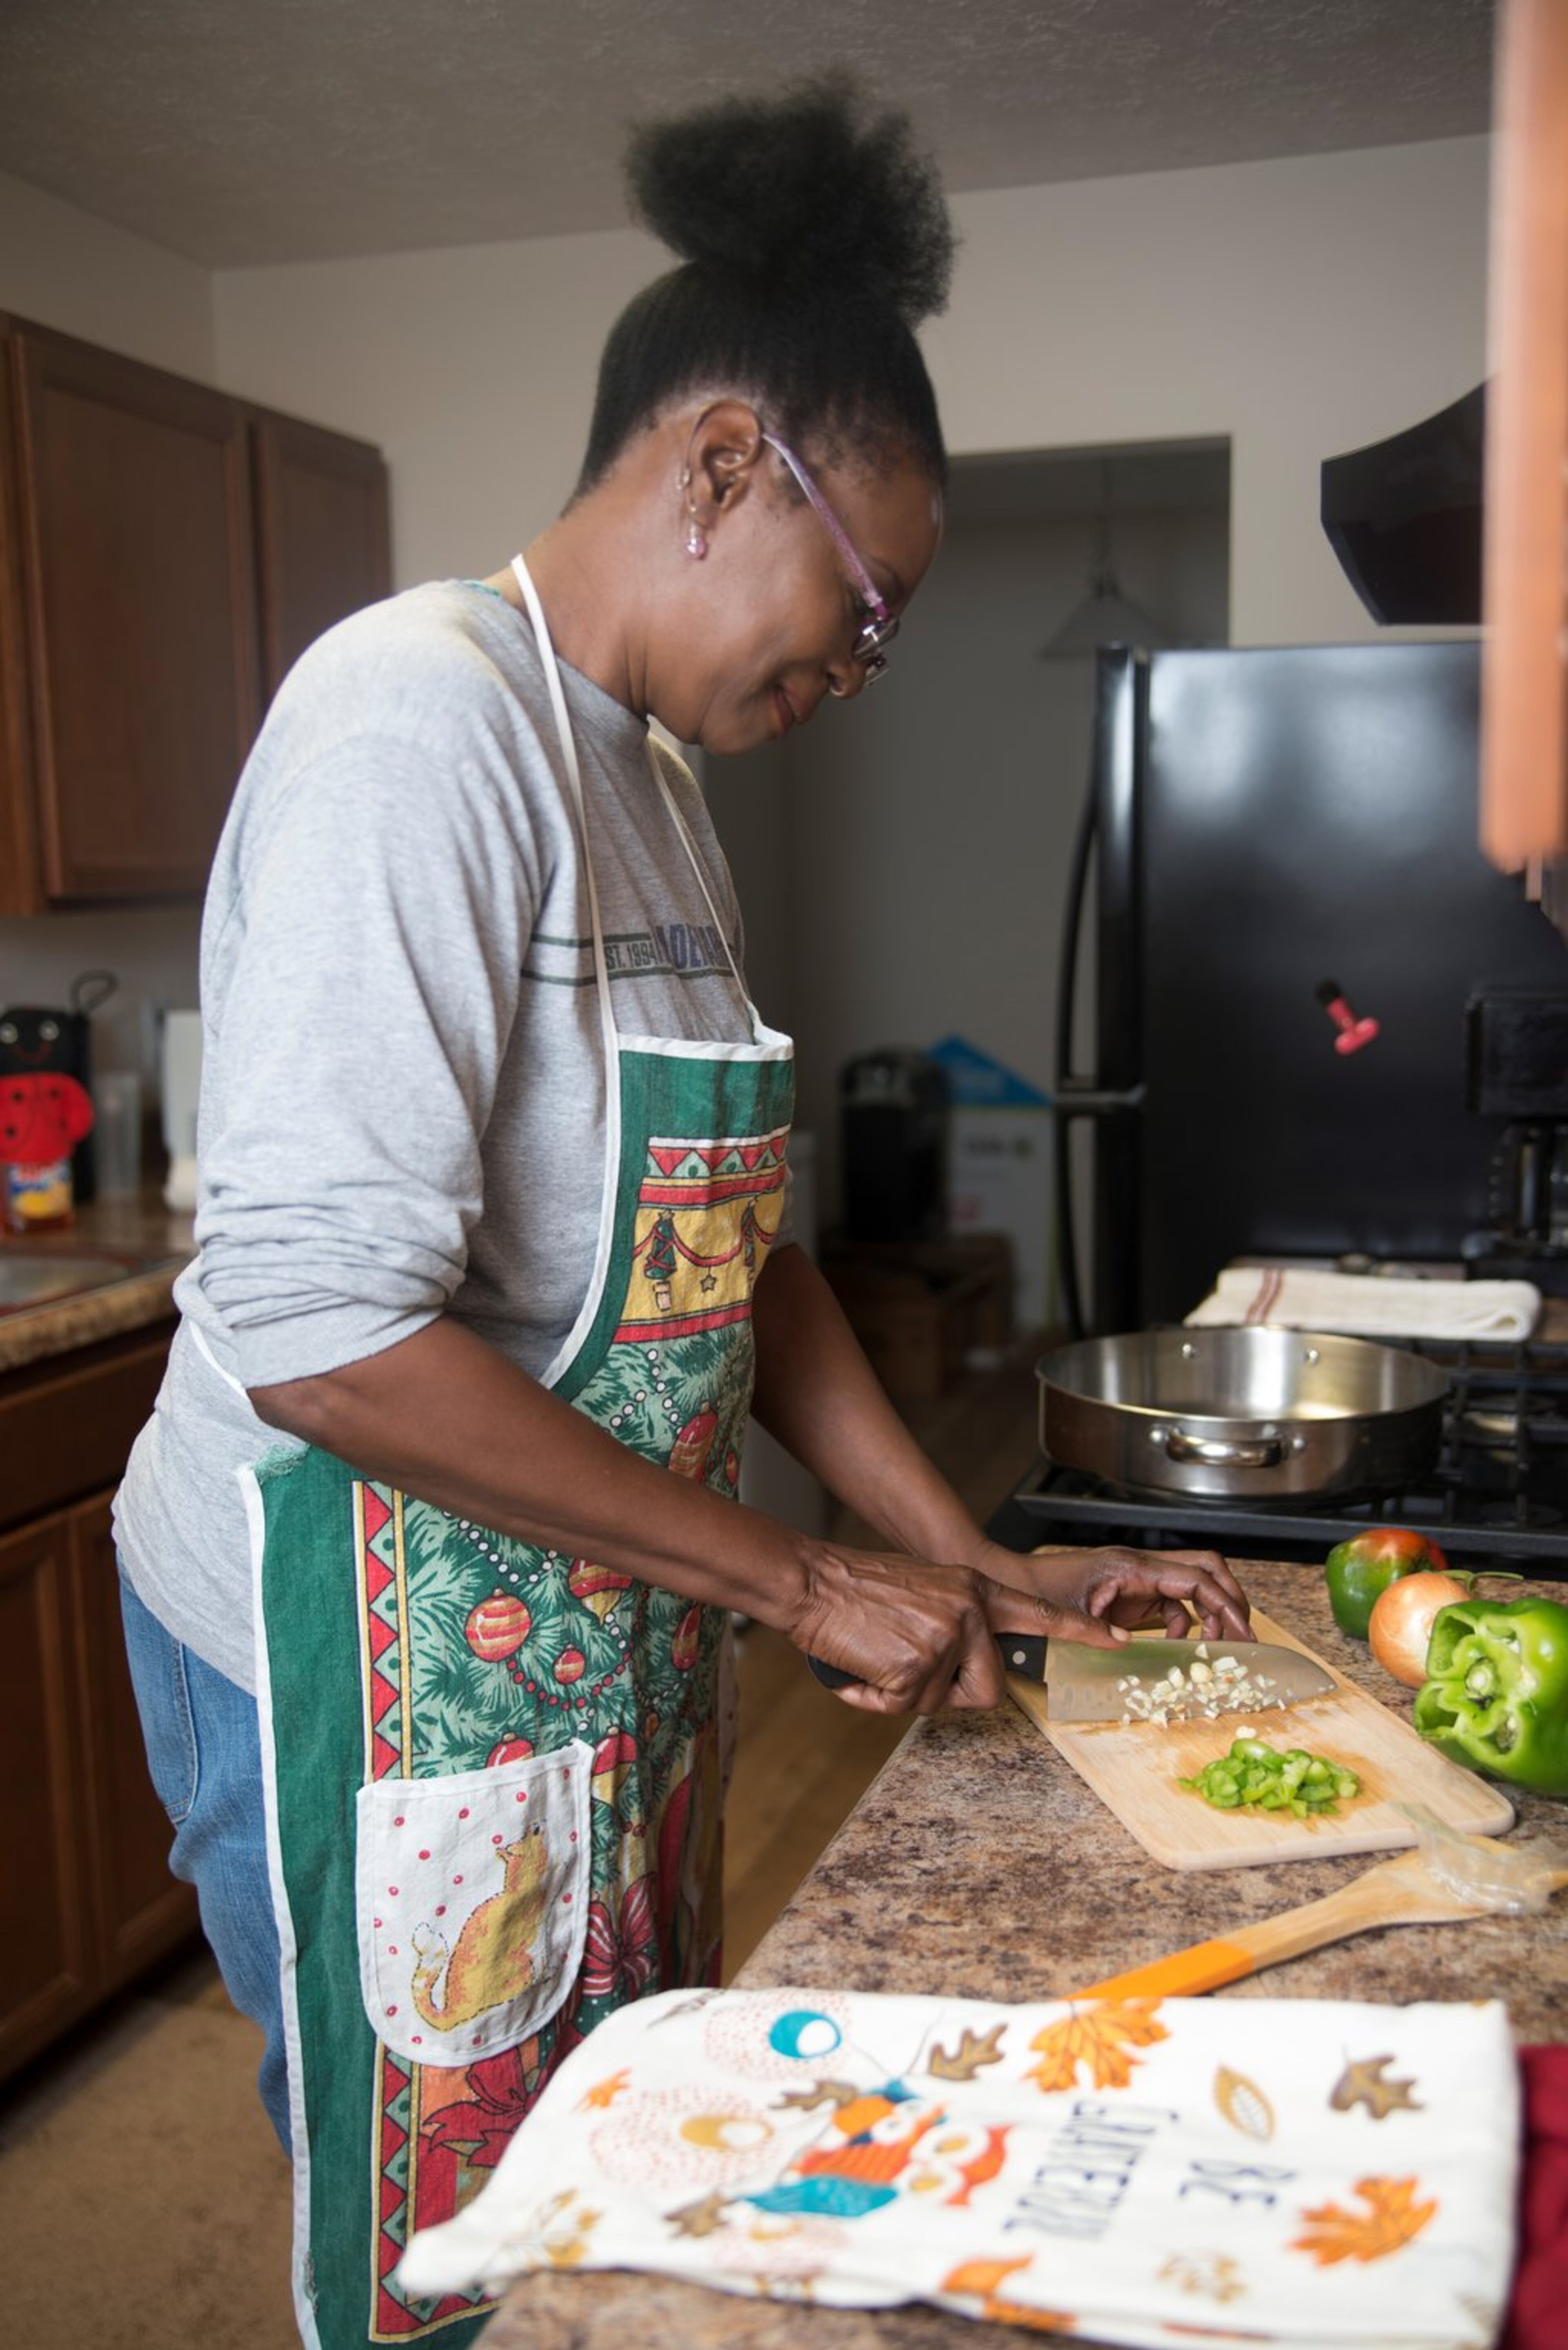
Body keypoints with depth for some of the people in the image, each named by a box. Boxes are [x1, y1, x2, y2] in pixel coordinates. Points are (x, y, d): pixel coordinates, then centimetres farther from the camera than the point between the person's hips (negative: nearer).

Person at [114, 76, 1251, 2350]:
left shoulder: (656, 785, 9)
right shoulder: (424, 713, -20)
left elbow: (737, 1247, 12)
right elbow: (316, 1327, -28)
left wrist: (982, 1568, 8)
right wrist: (805, 1581, -20)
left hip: (609, 1640, 9)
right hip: (379, 1652, -8)